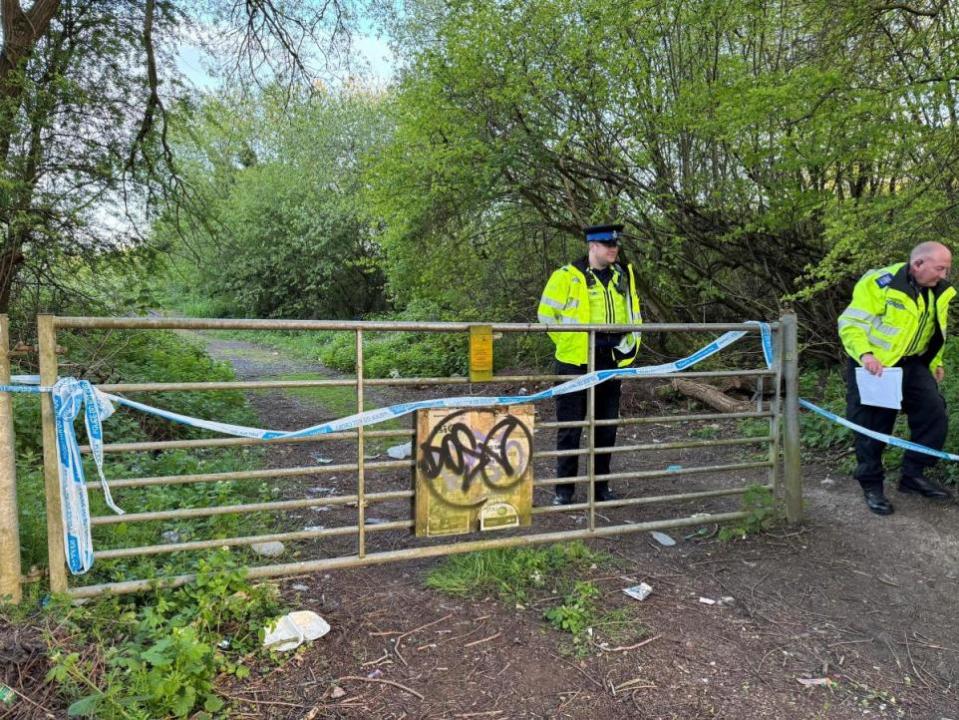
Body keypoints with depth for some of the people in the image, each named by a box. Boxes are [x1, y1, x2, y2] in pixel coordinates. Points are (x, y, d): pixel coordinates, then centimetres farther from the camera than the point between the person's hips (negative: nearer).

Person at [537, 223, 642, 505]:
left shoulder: (624, 275, 10)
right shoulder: (567, 275, -7)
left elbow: (633, 312, 21)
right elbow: (546, 313, -3)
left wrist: (631, 343, 12)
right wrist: (567, 342, -4)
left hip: (610, 363, 5)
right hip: (575, 363, -5)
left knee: (607, 427, 12)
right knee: (570, 427, 2)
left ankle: (601, 486, 25)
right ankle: (564, 490, 13)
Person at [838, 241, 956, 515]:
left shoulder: (939, 291, 4)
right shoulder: (881, 283, -21)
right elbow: (850, 324, -21)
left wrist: (936, 362, 20)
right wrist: (865, 354, -33)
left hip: (912, 364, 7)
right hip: (874, 366, -7)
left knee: (934, 415, 1)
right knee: (872, 427, -1)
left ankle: (913, 474, 18)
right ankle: (871, 486, 14)